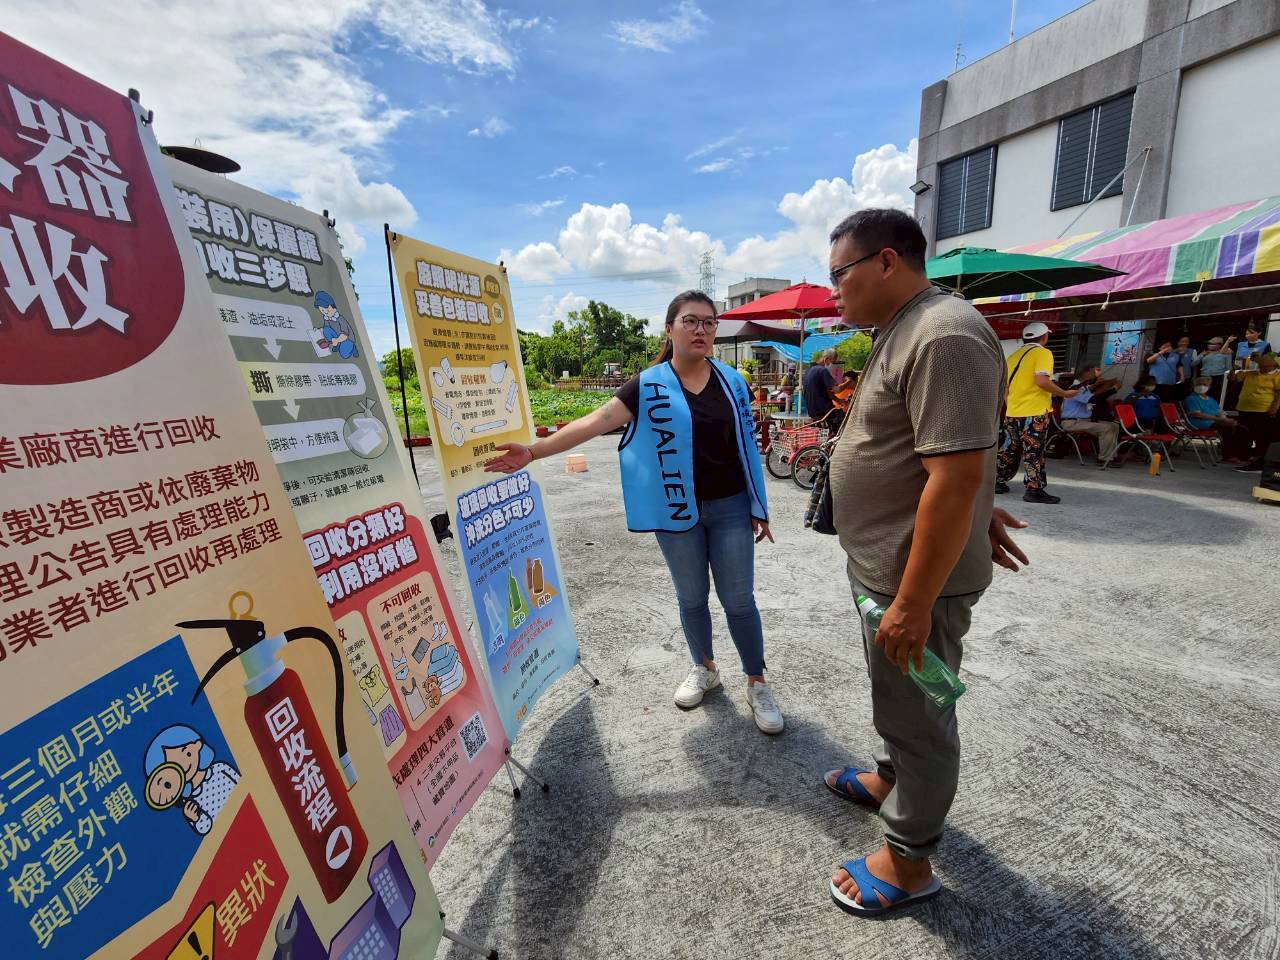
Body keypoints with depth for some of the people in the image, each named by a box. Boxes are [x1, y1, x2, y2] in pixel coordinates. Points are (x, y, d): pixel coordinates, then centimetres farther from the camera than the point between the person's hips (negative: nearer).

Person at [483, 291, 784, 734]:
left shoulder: (731, 381, 2)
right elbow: (592, 423, -15)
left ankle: (757, 683, 27)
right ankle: (704, 669, 39)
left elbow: (747, 446, 6)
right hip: (677, 513, 0)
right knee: (691, 598, 15)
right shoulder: (648, 385, -6)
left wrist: (759, 507, 6)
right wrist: (533, 451, -25)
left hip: (730, 508, 1)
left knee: (738, 598, 8)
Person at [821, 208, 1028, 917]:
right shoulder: (901, 333, 11)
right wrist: (978, 516, 20)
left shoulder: (944, 336, -22)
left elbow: (956, 479, -27)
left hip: (917, 575, -9)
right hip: (881, 565, 10)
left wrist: (913, 603, -25)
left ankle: (908, 863, 32)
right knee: (894, 695, 27)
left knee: (917, 715, 10)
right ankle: (892, 779, 51)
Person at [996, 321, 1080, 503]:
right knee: (1034, 452, -3)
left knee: (1009, 449, 14)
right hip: (1034, 413, -6)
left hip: (1012, 413, 6)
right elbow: (1041, 380, -20)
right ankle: (1034, 490, -1)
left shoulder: (1014, 355, 14)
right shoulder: (1042, 353, -6)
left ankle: (999, 482, 19)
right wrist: (1064, 394, -9)